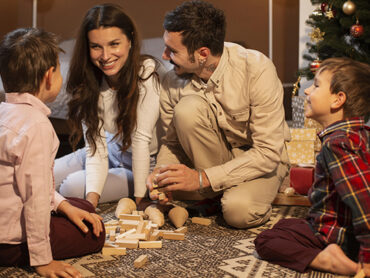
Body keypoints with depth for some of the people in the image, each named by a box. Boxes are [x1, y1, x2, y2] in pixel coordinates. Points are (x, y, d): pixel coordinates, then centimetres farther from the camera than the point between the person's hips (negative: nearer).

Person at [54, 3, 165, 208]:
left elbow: (141, 139, -27)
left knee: (72, 188, -18)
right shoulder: (88, 81, -12)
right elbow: (96, 147, -16)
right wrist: (92, 198, -30)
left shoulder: (148, 73, -28)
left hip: (148, 163, -5)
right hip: (112, 152, 6)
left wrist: (139, 198, -25)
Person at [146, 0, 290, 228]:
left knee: (238, 210, -34)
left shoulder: (257, 69, -27)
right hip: (212, 156, 4)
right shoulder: (173, 80, -14)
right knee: (188, 108, -28)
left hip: (263, 157, -3)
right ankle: (215, 193, -11)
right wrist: (162, 171, -22)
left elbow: (268, 152, -27)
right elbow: (173, 141, 1)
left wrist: (202, 178, -32)